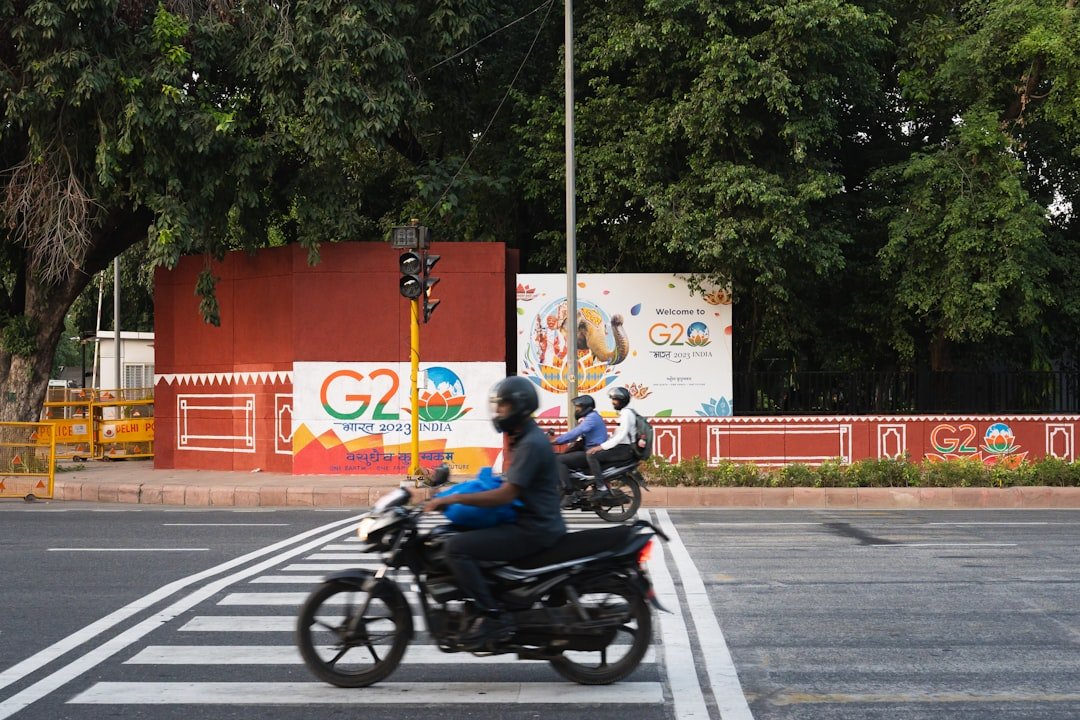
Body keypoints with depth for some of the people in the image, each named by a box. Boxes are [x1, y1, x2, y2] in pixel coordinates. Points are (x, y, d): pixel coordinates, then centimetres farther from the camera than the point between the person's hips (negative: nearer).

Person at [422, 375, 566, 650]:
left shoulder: (531, 444, -16)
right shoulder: (524, 438, 16)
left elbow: (506, 495, -23)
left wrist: (453, 498, -22)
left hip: (533, 530, -11)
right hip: (530, 522, 11)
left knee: (457, 547, -18)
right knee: (461, 532, 21)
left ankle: (493, 617, -18)